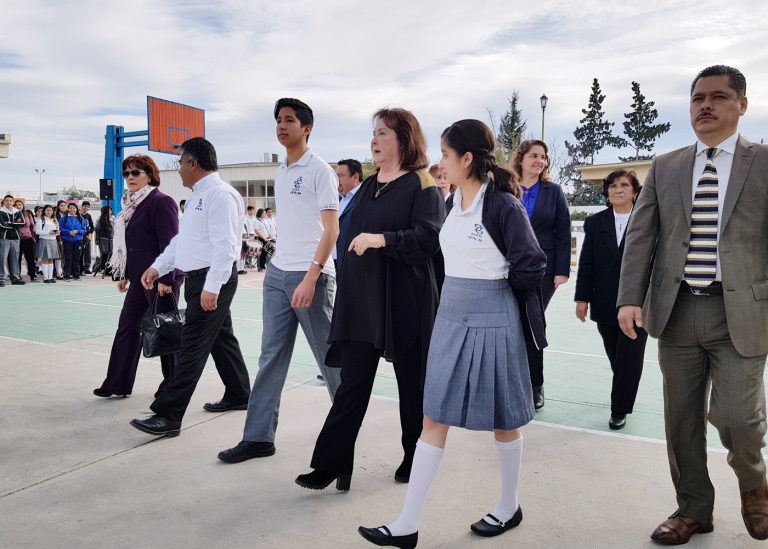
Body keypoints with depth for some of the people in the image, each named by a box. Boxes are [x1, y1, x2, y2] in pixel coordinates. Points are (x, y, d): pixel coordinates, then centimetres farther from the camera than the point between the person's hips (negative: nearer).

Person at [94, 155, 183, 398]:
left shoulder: (162, 202, -13)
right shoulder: (131, 204, 14)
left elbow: (169, 244, -18)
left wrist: (165, 279, -22)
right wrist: (124, 275, 18)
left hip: (161, 279, -9)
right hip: (139, 278, 9)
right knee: (127, 326, 9)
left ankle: (172, 385, 16)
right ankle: (117, 383, 18)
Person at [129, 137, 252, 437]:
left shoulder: (220, 194, -15)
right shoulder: (199, 195, 18)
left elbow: (225, 246, -23)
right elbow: (181, 239, 23)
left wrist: (211, 287, -26)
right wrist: (158, 267, 15)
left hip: (213, 280, -10)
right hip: (199, 278, 11)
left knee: (192, 346, -9)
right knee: (221, 338, 18)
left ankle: (168, 415, -6)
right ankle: (238, 395, 31)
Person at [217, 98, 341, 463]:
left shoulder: (319, 170, -8)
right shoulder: (280, 173, 15)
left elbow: (331, 230, -14)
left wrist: (310, 278, -22)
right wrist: (282, 264, 17)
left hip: (311, 276, -7)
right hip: (277, 274, 7)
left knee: (329, 356, 5)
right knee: (271, 357, 6)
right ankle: (258, 437, 12)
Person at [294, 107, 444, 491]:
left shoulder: (421, 186, -5)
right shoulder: (368, 187, 15)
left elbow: (429, 238, -18)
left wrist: (382, 239, -29)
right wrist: (347, 293, 18)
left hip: (405, 303, -6)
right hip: (362, 302, 6)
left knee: (412, 383, 8)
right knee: (352, 382, 5)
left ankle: (416, 458, 27)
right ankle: (330, 464, 10)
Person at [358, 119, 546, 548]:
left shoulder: (502, 204, -13)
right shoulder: (453, 202, 9)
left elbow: (533, 267, -14)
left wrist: (495, 283, -1)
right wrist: (463, 287, 9)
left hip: (491, 320, -7)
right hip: (452, 317, 8)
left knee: (502, 420, 10)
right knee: (434, 418, 6)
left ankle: (510, 507, 33)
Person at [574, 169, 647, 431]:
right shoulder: (594, 223, 5)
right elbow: (586, 263, 4)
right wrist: (582, 298, -1)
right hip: (606, 304, 2)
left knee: (629, 359, 1)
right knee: (616, 357, 12)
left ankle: (619, 410, 12)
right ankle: (626, 395, 36)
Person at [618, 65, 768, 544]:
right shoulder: (664, 168, 9)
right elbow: (640, 237, 4)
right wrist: (631, 299, -6)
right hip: (677, 312, 3)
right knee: (682, 419, 9)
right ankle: (694, 509, 29)